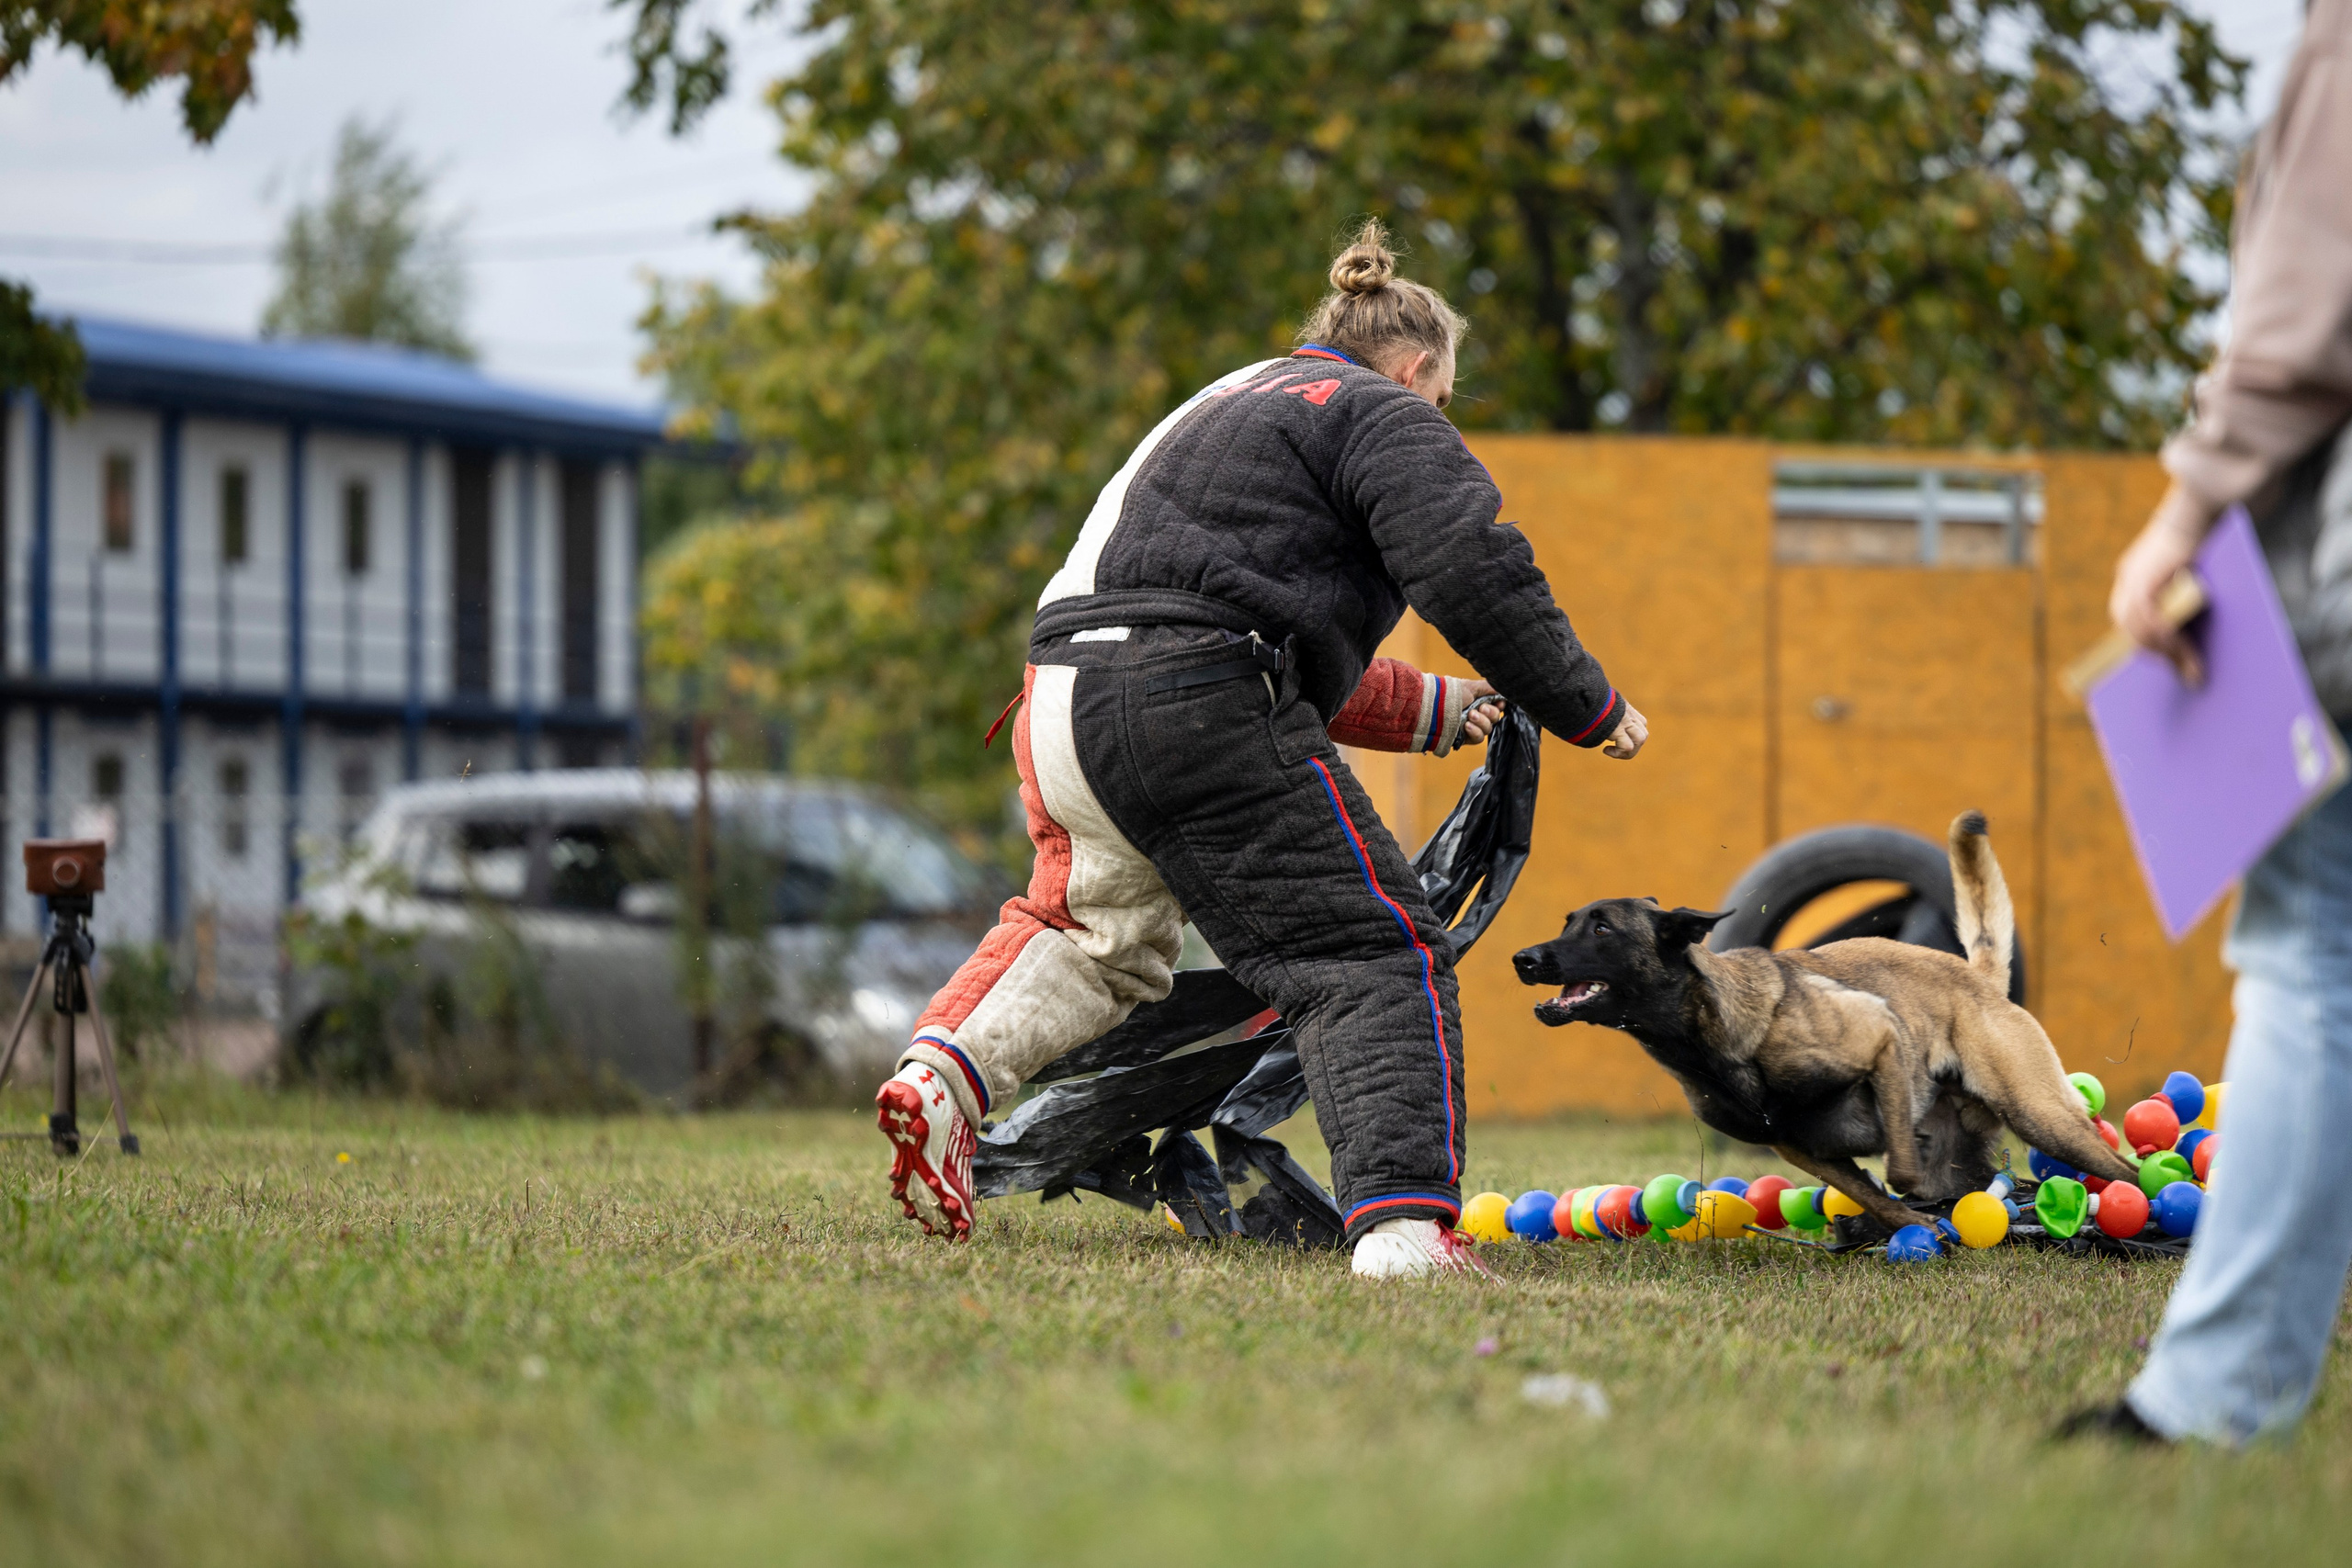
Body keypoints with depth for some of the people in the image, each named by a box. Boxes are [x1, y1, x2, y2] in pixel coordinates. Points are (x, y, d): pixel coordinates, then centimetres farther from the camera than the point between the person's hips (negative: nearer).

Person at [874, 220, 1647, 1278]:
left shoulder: (1220, 408, 35)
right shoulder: (1382, 416, 7)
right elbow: (1473, 570, -7)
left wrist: (1427, 709, 45)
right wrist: (1588, 707, 4)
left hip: (1062, 709, 8)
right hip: (1195, 712, -8)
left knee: (1092, 932, 31)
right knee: (1368, 957, -6)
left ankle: (943, 1071, 9)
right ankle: (1402, 1219, -22)